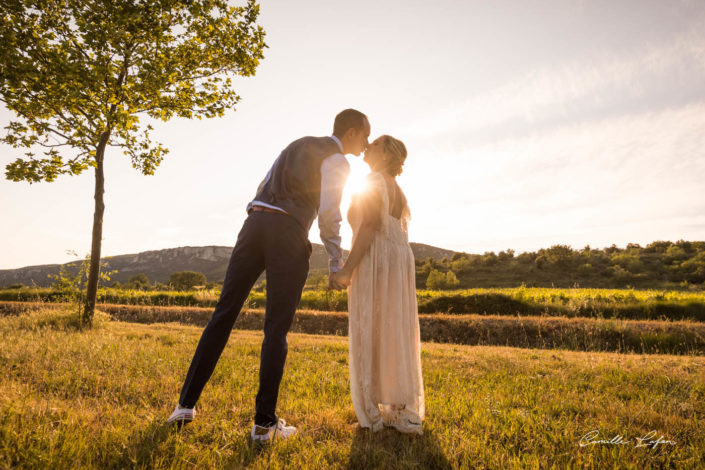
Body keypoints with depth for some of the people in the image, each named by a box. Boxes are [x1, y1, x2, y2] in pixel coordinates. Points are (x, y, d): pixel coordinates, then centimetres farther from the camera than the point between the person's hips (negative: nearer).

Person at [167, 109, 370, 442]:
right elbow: (328, 214, -7)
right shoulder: (338, 161, 5)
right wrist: (337, 265, 1)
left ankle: (187, 403, 12)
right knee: (277, 328, -2)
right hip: (288, 233, -6)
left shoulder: (298, 145, 29)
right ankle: (264, 422, 4)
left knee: (223, 315, 7)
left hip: (254, 222, 7)